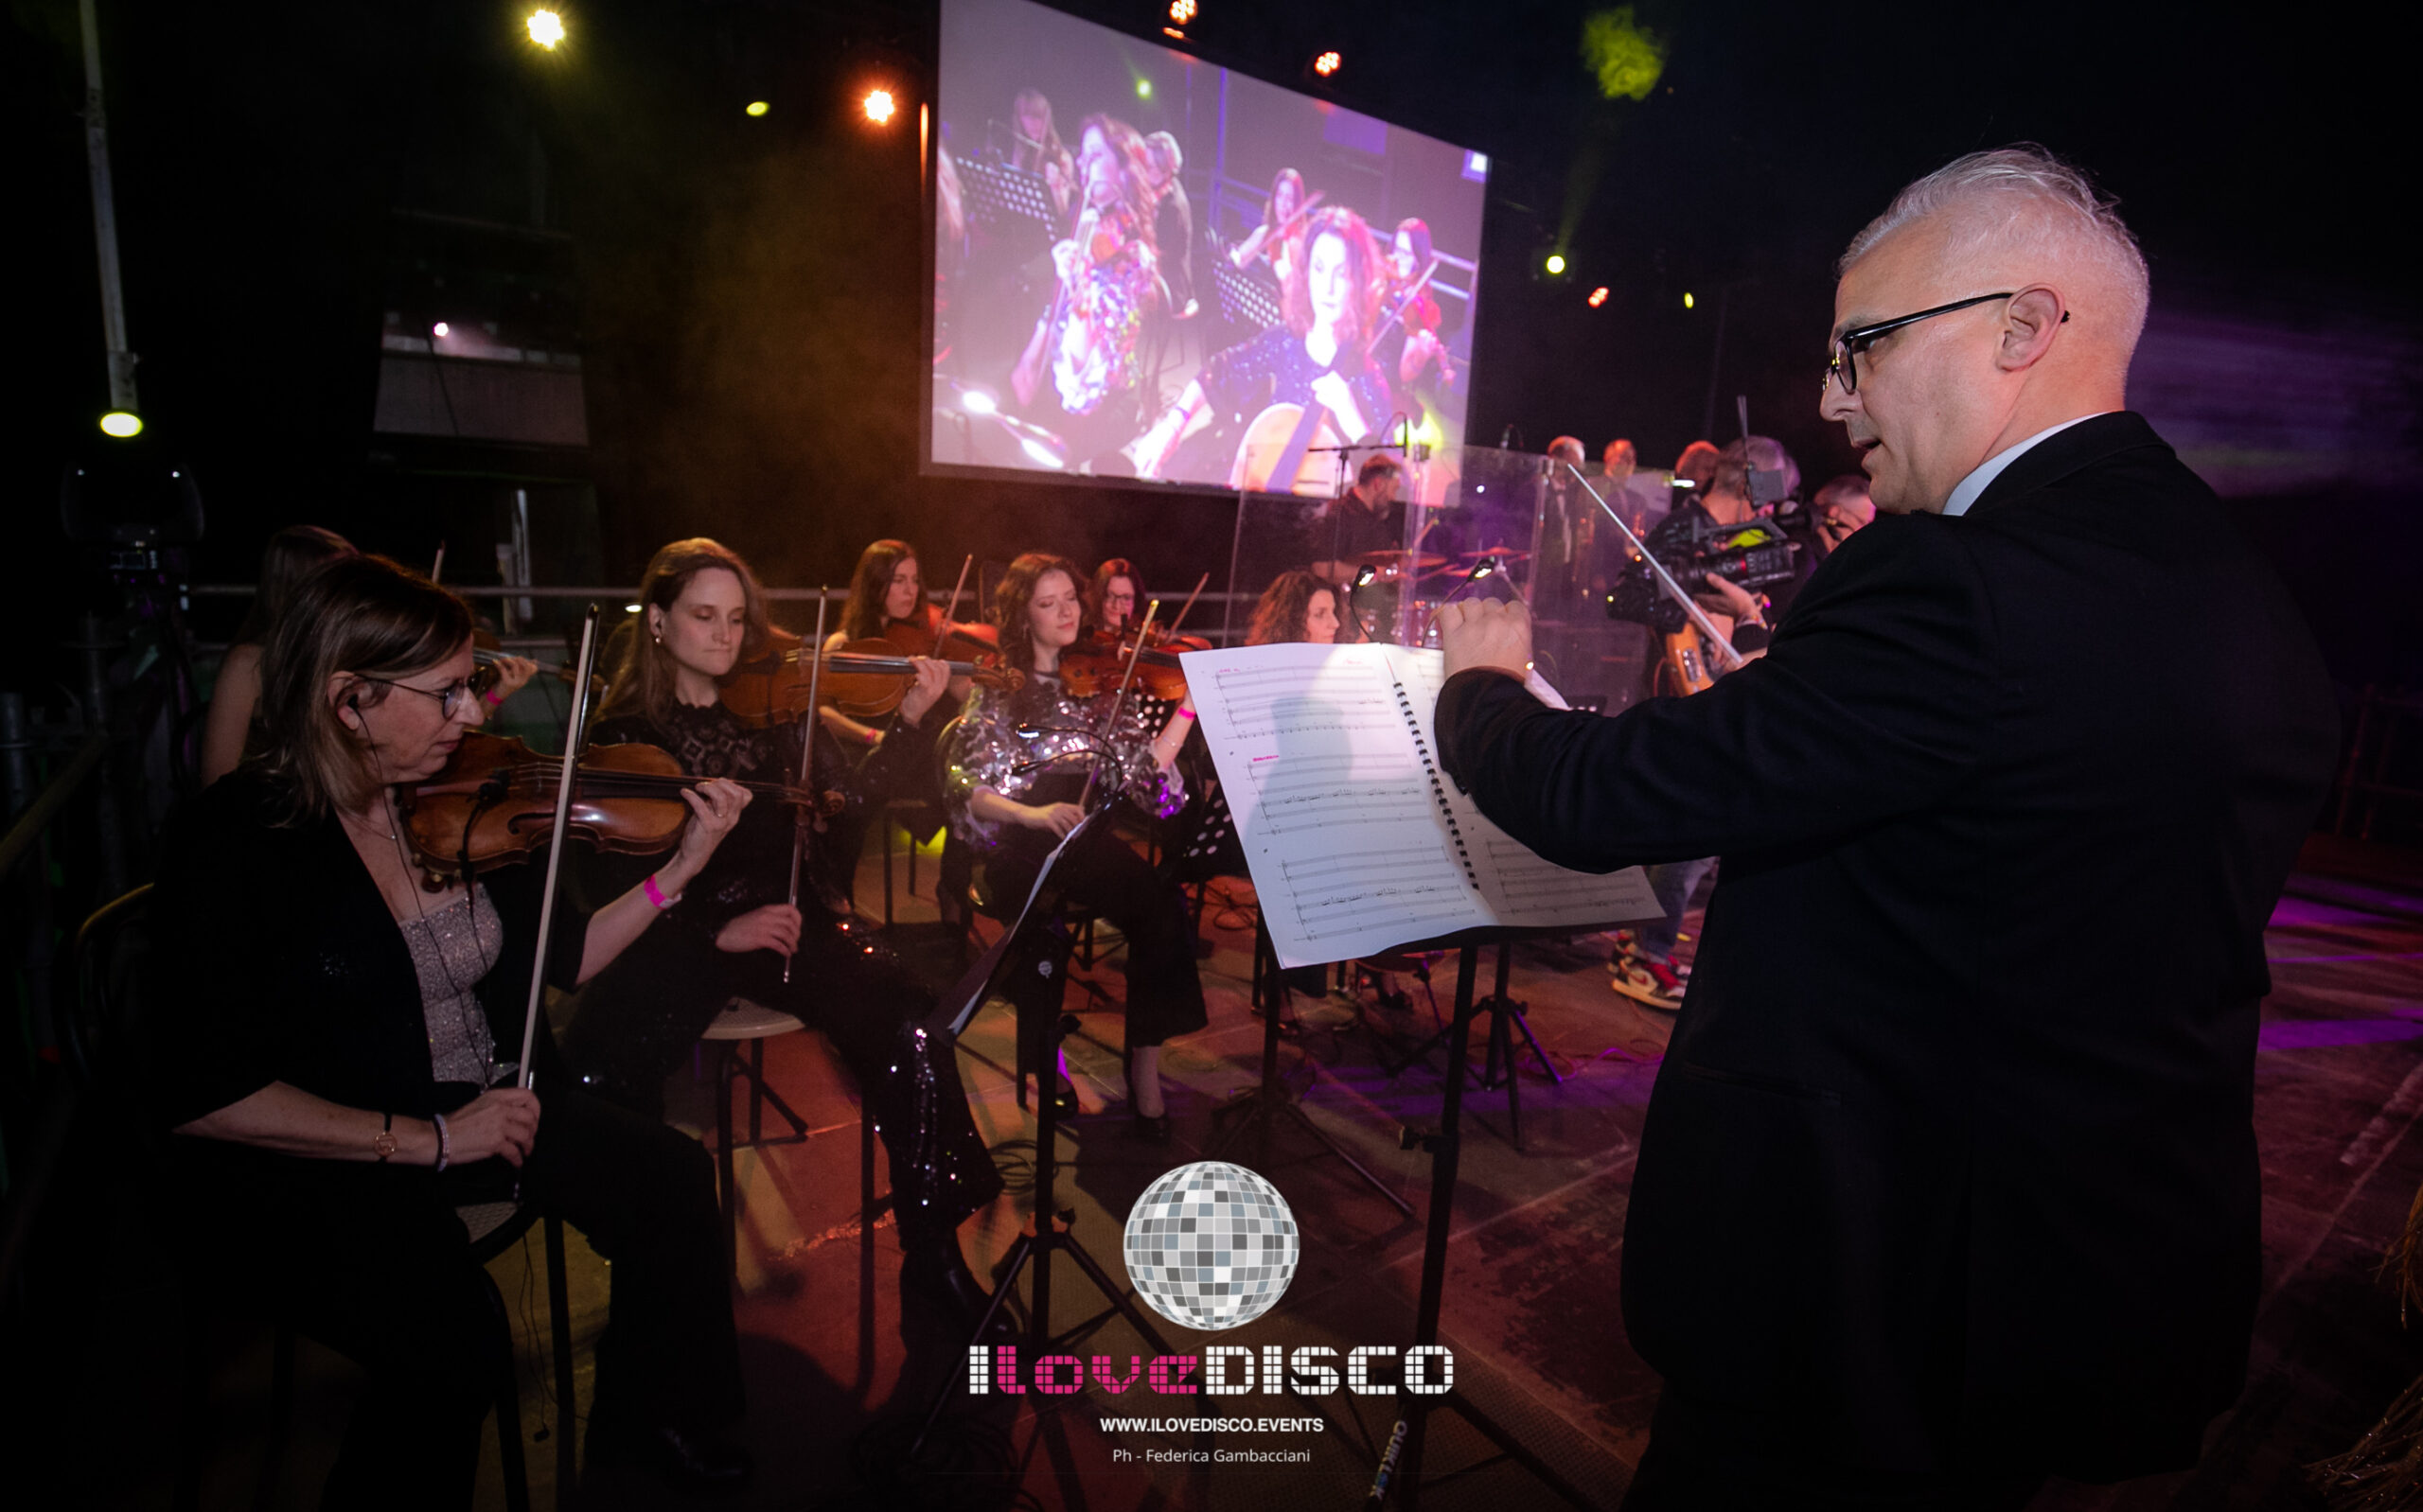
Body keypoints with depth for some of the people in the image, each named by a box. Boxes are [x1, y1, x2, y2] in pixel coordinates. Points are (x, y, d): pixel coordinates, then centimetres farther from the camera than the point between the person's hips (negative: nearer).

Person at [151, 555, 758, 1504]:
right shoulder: (230, 842, -16)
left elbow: (562, 957, 7)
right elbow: (198, 1095, -19)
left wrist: (681, 870, -6)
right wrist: (423, 1138, -23)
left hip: (481, 1105, 6)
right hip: (305, 1164, -6)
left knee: (673, 1180, -10)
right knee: (455, 1348, -29)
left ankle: (647, 1421, 16)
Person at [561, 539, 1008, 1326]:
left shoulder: (771, 709, 10)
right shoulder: (623, 733, 3)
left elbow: (851, 788, -1)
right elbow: (615, 870, -3)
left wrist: (910, 718, -15)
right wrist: (717, 930, -17)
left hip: (782, 917, 1)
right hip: (677, 934, -1)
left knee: (907, 1025, -24)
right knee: (602, 1064, -29)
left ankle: (933, 1253, -9)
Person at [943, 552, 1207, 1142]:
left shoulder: (1098, 682, 19)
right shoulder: (998, 689, 10)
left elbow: (1144, 765, 8)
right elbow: (968, 788, -3)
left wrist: (1191, 704, -2)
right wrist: (1032, 813, -22)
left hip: (1087, 835, 3)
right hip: (1021, 844, -3)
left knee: (1163, 905, -29)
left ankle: (1145, 1066, -19)